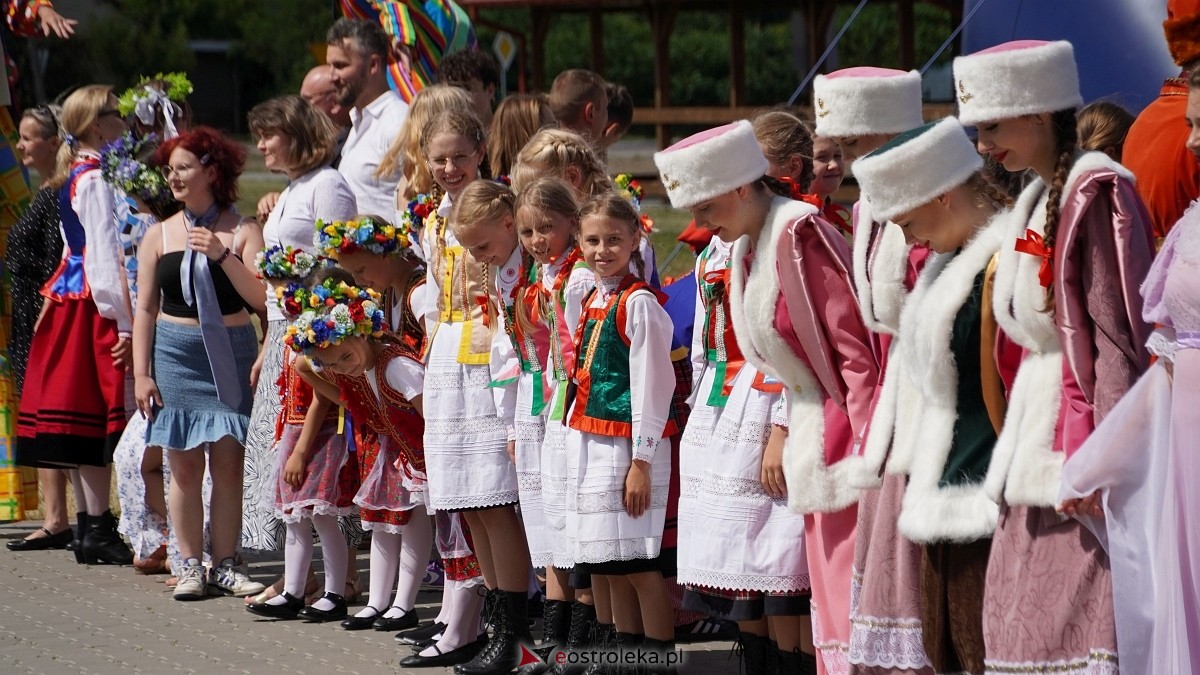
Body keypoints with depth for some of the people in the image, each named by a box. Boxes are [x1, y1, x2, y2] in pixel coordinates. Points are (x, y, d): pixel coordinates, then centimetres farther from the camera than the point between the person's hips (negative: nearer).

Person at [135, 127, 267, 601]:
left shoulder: (243, 232, 2)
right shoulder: (159, 236, 9)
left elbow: (261, 299, -6)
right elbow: (145, 308, 9)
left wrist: (223, 256, -17)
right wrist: (141, 373, 3)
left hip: (230, 353, -2)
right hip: (175, 352, 2)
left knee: (228, 462, -4)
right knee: (184, 464, 0)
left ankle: (225, 564, 3)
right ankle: (190, 564, 7)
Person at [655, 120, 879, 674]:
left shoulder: (798, 234, -17)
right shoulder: (747, 249, 11)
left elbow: (855, 344, -20)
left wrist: (867, 445, -22)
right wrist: (782, 430, 13)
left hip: (840, 435, -10)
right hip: (809, 433, 10)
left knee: (850, 592, -9)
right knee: (828, 592, 12)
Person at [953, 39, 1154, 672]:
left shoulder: (1097, 194, -13)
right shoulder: (1038, 200, 15)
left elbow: (1120, 335, -17)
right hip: (1036, 438, 9)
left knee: (1085, 615, -11)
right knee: (1029, 619, 7)